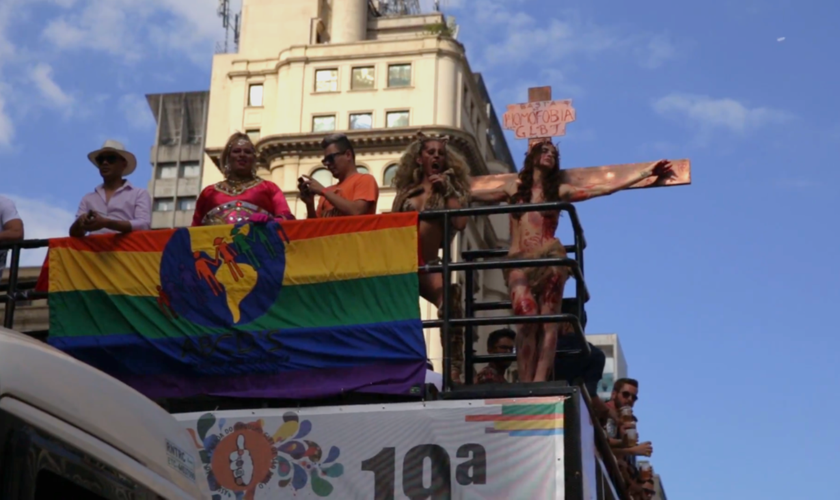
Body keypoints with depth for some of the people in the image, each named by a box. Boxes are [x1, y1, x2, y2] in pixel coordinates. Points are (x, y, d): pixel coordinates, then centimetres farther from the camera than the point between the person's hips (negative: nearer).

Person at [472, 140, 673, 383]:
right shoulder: (514, 188, 19)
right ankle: (525, 384, -25)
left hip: (549, 260, 1)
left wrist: (645, 173, 16)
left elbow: (605, 189, 16)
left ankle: (539, 383, -22)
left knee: (548, 324, -13)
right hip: (519, 263, -1)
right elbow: (472, 193, 27)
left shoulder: (559, 190, 17)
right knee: (527, 320, -20)